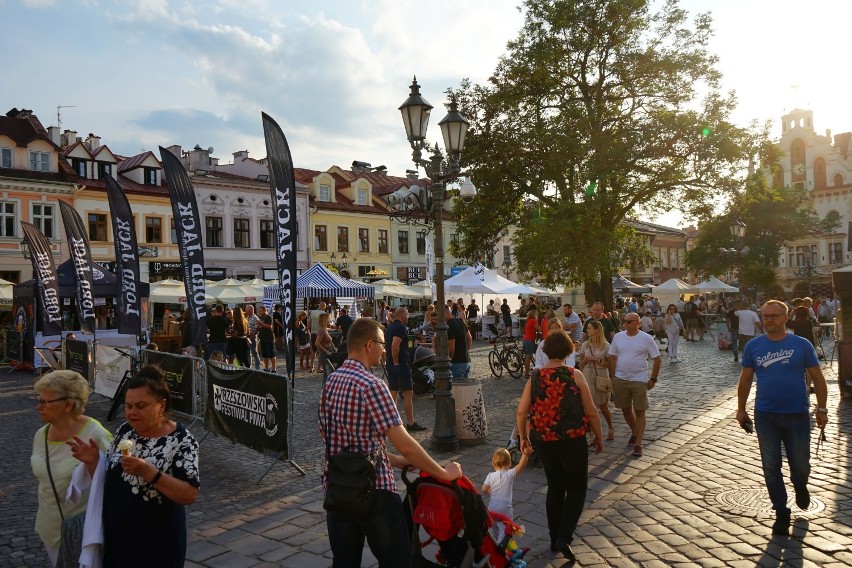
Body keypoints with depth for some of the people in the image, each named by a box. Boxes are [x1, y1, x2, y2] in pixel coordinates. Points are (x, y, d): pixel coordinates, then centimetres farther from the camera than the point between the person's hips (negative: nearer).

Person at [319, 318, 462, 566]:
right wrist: (444, 473, -7)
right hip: (373, 489, -7)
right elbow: (404, 444, -19)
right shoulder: (371, 385, -18)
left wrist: (395, 460, 16)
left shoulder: (331, 381, 5)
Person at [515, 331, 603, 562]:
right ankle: (564, 538, -2)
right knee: (576, 488, 13)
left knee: (555, 488, 20)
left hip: (544, 441, 3)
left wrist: (523, 438, 13)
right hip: (573, 441, -3)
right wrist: (599, 438, 7)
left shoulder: (534, 377, -3)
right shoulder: (575, 376, -10)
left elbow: (521, 413, -2)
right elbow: (591, 412, -7)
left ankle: (555, 538, 27)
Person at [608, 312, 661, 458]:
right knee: (626, 410, 15)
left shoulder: (646, 338, -8)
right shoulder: (618, 337, 1)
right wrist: (612, 377, 4)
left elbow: (656, 359, -3)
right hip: (620, 380, 4)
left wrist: (653, 379, -6)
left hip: (639, 381, -3)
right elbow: (612, 358, 7)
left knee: (639, 412, 2)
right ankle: (634, 432, 39)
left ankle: (638, 444, 7)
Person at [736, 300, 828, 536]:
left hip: (797, 415, -1)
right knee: (771, 467, 6)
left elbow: (817, 378, 2)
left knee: (800, 465, 8)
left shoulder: (801, 345, -3)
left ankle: (800, 487, 43)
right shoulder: (753, 346, 1)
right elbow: (745, 379, 7)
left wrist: (821, 409, -1)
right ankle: (781, 512, 20)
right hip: (766, 416, 1)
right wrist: (741, 409, 7)